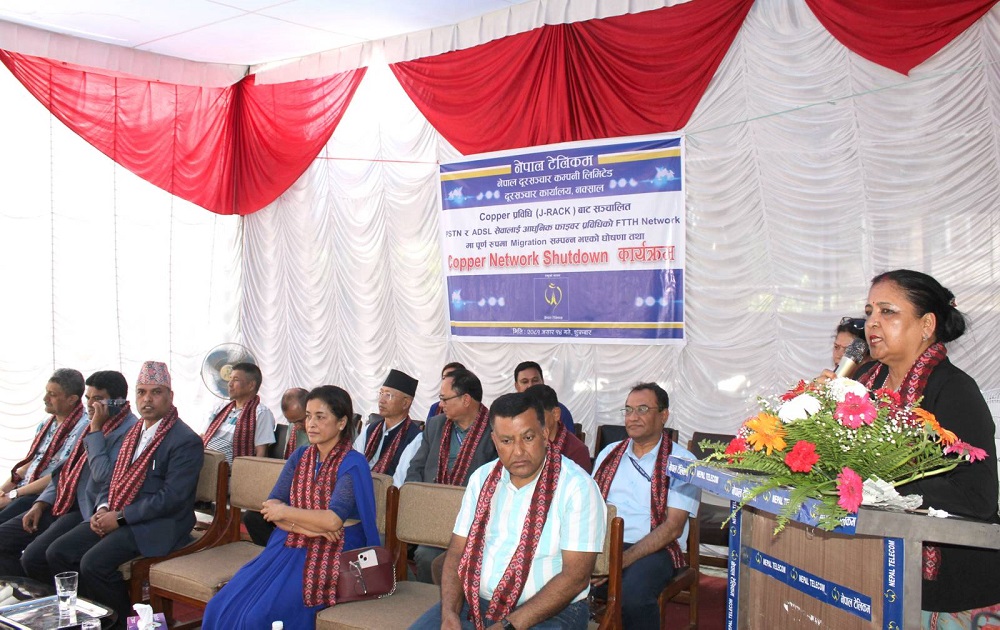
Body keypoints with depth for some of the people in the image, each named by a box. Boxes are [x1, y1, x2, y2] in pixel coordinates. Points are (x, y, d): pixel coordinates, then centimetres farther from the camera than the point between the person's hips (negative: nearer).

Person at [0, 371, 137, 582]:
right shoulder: (95, 425, 17)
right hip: (62, 505, 10)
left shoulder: (129, 431, -14)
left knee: (34, 557, -24)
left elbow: (103, 475, -24)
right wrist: (41, 503, 10)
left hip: (88, 512, -10)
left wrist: (96, 430, -19)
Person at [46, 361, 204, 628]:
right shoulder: (135, 432, 16)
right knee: (58, 553, -2)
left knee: (94, 563, -25)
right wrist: (102, 509, -1)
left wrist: (120, 516, -17)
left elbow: (171, 498, -19)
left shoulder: (186, 441, -13)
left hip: (159, 525, -9)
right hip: (115, 516, 9)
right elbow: (113, 478, 20)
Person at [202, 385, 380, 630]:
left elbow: (333, 520, -20)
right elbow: (271, 507, 3)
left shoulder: (352, 464, -9)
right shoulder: (300, 456, 11)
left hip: (327, 558, -6)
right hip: (287, 548, 6)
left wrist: (285, 512, -7)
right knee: (222, 607, -10)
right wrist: (310, 526, -14)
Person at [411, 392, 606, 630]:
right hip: (477, 601, 5)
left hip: (551, 610, -4)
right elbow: (458, 551, 7)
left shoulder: (578, 487, -11)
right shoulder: (482, 478, 7)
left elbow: (576, 576, -16)